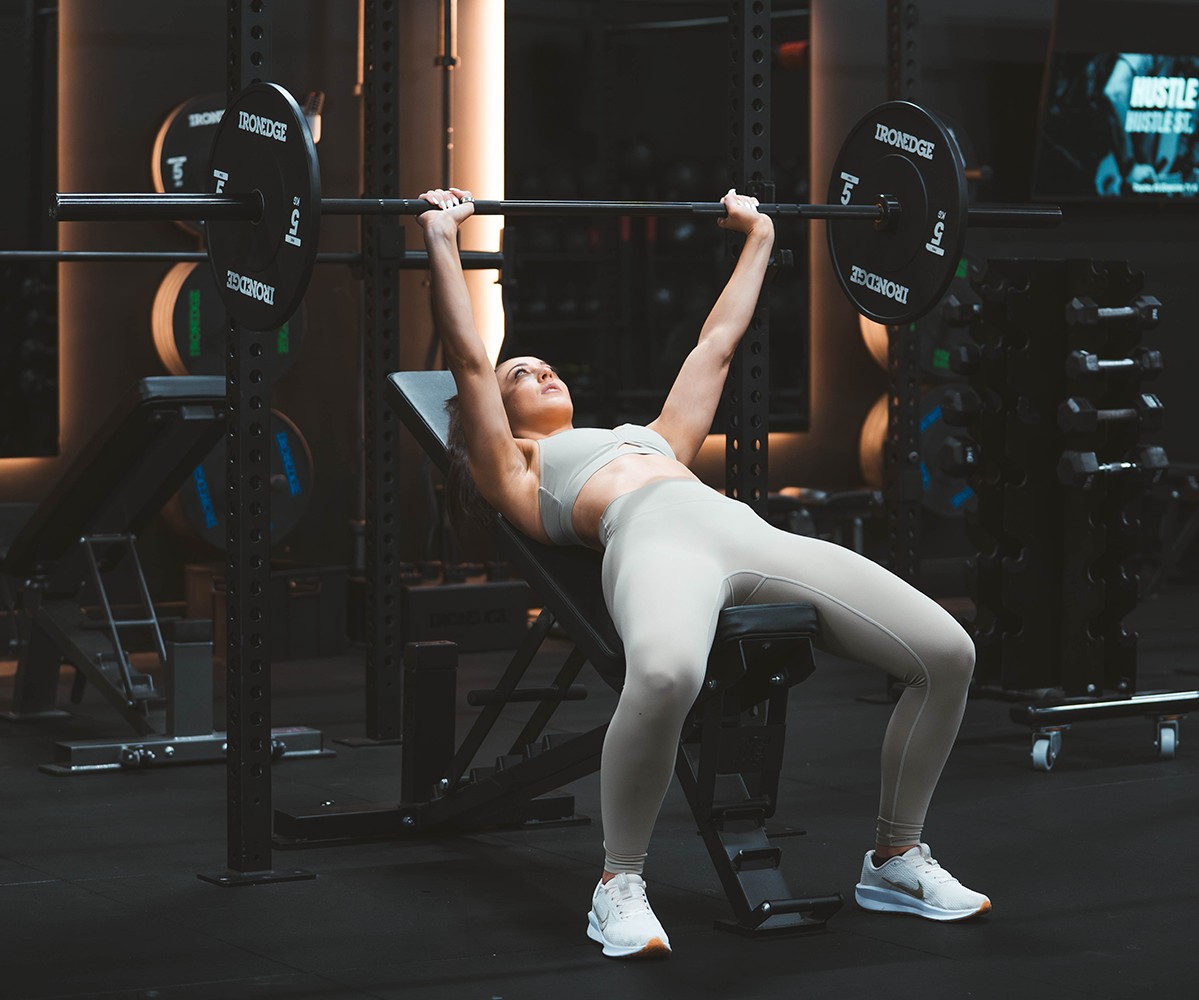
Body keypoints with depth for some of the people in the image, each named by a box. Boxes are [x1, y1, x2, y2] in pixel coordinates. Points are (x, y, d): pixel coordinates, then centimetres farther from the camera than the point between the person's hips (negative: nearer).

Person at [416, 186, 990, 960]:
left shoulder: (655, 439, 43)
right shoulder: (515, 475, 28)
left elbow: (716, 343, 50)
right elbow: (469, 360, 19)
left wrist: (759, 237, 54)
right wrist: (442, 238, 19)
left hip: (750, 533, 6)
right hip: (654, 541, -6)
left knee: (949, 652, -12)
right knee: (666, 675, -44)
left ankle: (897, 860, 6)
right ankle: (620, 883, -21)